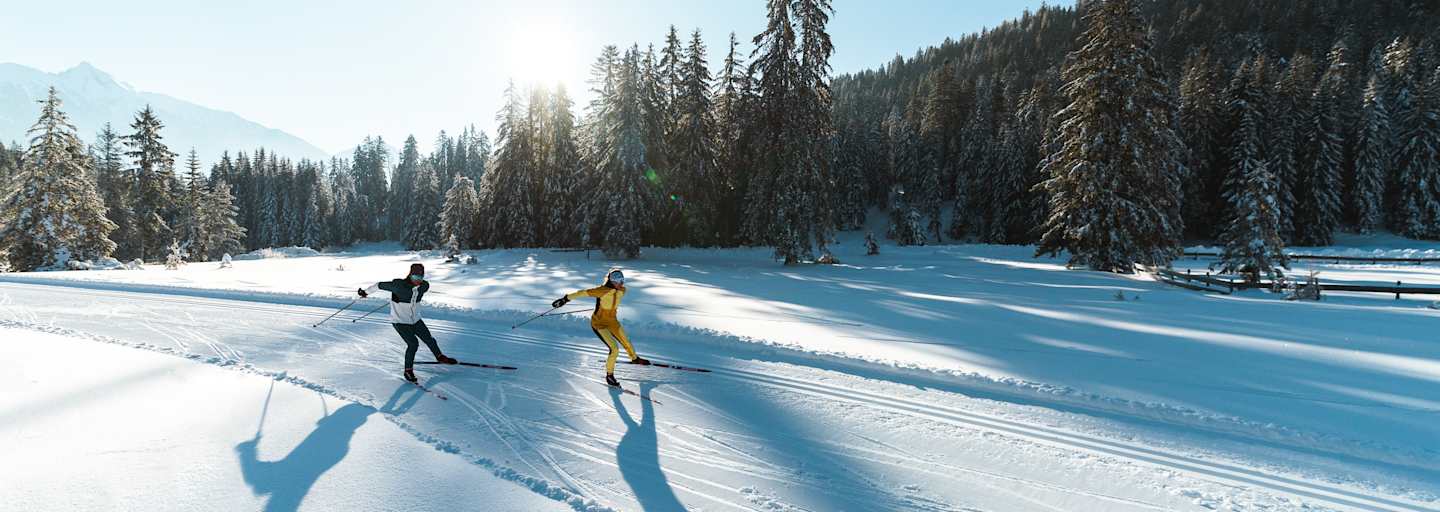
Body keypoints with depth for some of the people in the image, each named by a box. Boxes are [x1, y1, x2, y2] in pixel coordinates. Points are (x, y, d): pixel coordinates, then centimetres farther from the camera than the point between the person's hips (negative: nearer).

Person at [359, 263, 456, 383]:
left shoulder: (424, 286, -13)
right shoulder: (399, 285, -28)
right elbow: (380, 285, -16)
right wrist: (366, 292, 0)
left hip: (415, 320, 6)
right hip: (400, 321, -6)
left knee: (429, 339, 16)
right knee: (413, 344, -16)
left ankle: (440, 357, 43)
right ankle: (408, 370, 3)